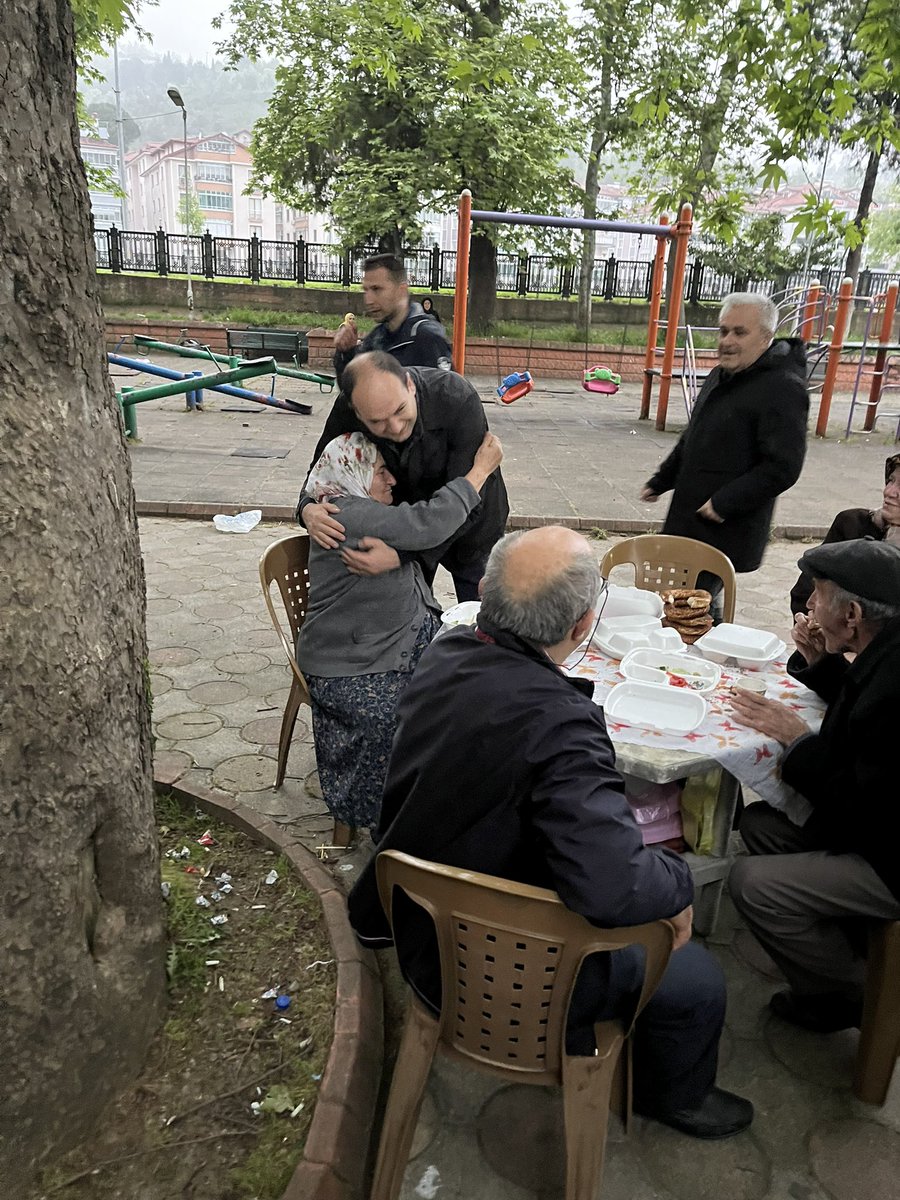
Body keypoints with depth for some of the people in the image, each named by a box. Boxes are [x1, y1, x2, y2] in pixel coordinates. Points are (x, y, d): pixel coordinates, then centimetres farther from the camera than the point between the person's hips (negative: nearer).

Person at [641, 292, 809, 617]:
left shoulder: (782, 389, -16)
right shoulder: (722, 375, 14)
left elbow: (783, 468, -22)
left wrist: (724, 503, -22)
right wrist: (660, 482, 27)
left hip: (726, 530, -9)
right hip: (690, 518, 9)